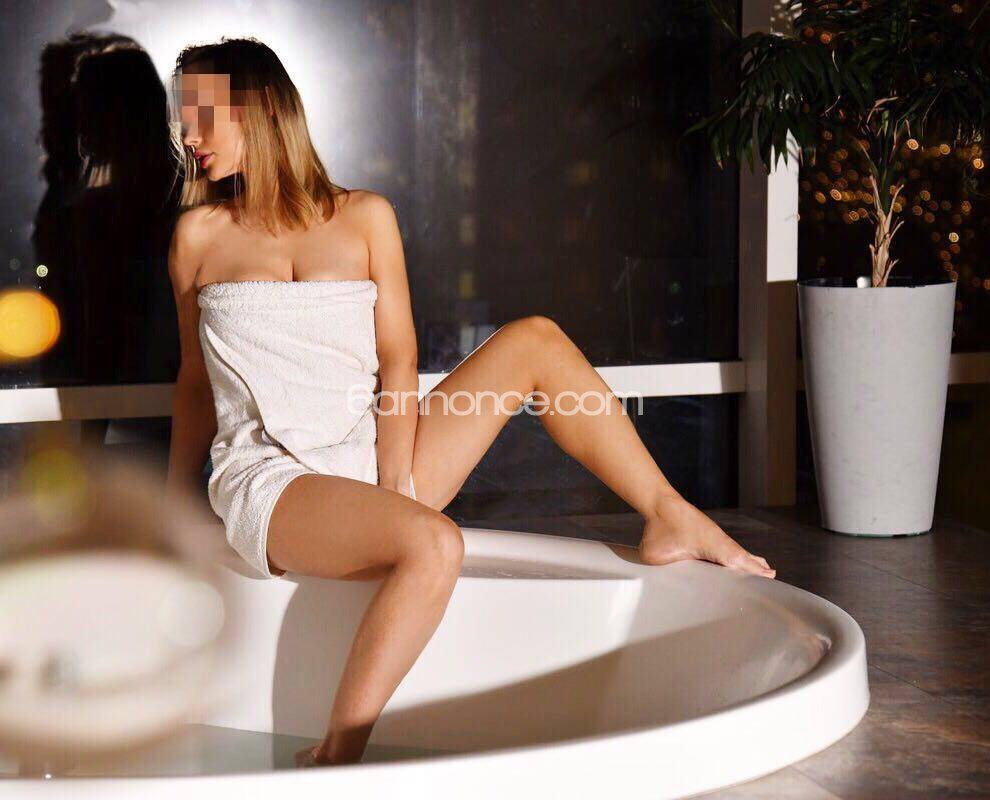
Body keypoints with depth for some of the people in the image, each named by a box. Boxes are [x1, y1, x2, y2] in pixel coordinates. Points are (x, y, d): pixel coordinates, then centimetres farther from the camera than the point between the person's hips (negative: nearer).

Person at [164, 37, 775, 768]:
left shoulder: (364, 217, 8)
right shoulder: (199, 234, 7)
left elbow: (397, 363, 2)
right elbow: (196, 383, 14)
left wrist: (394, 483, -12)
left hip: (364, 458, 3)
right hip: (269, 483, -3)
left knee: (535, 340, -7)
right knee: (433, 545, -35)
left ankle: (671, 520, -1)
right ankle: (335, 760, -30)